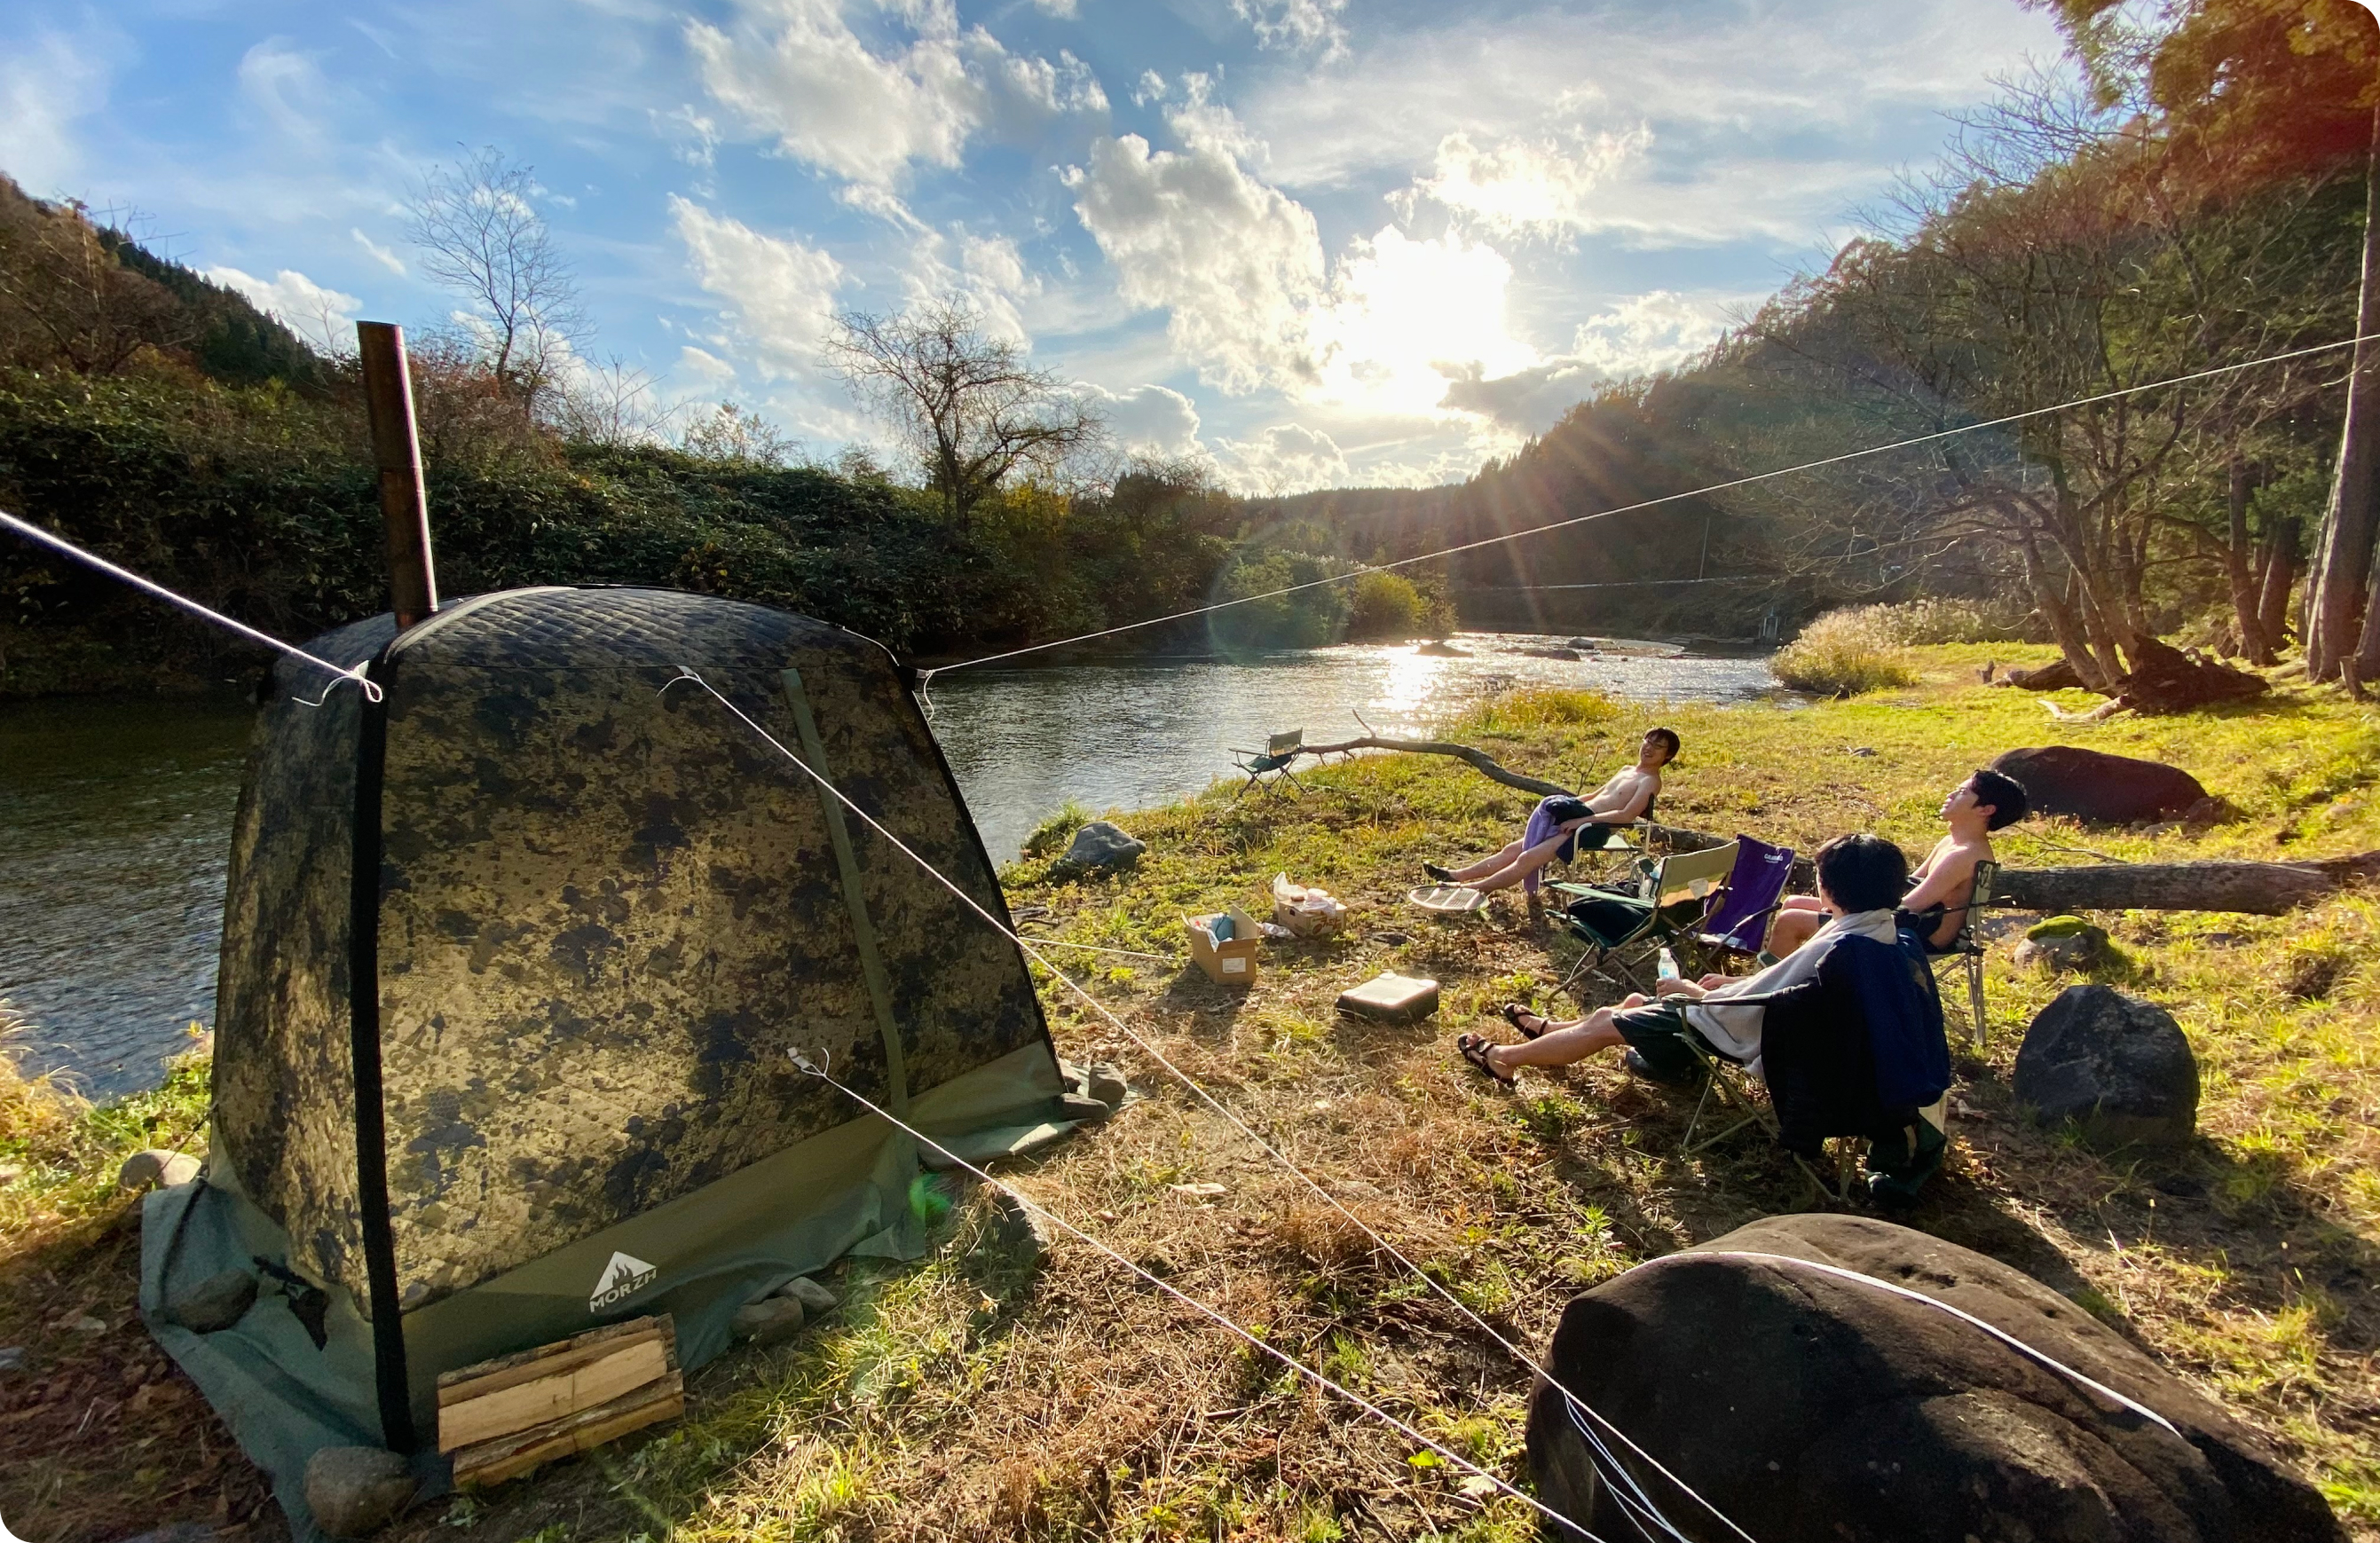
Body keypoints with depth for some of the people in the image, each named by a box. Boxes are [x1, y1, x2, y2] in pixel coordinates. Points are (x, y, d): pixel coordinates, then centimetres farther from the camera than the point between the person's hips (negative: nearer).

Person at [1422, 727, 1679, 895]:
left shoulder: (1650, 781, -6)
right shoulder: (1627, 771, 22)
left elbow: (1626, 815, -20)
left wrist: (1581, 820, -21)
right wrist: (1564, 805, 18)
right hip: (1575, 819, 9)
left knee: (1527, 858, -20)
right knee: (1512, 849, 3)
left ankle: (1470, 890, -21)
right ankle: (1456, 876, 4)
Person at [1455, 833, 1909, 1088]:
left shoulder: (1832, 947, -34)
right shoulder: (1883, 930, -6)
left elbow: (1739, 1011, -28)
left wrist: (1690, 991, -11)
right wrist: (1734, 982, 7)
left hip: (1748, 1034, -9)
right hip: (1783, 1017, 9)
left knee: (1605, 1024, 3)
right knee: (1634, 1002, 23)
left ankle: (1504, 1057, 20)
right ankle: (1550, 1030, 46)